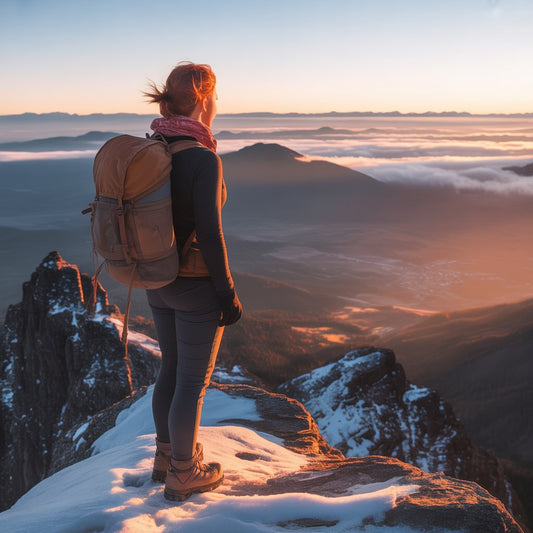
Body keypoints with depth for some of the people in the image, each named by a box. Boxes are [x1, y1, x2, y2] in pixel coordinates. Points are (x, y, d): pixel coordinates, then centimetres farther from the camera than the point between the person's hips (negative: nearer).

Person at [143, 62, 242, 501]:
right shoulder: (204, 160, -22)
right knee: (194, 381, 9)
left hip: (159, 281, 8)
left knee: (172, 368, 23)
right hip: (197, 287, -8)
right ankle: (182, 475, 25)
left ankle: (167, 455, 39)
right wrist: (229, 294, -13)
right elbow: (210, 234, -23)